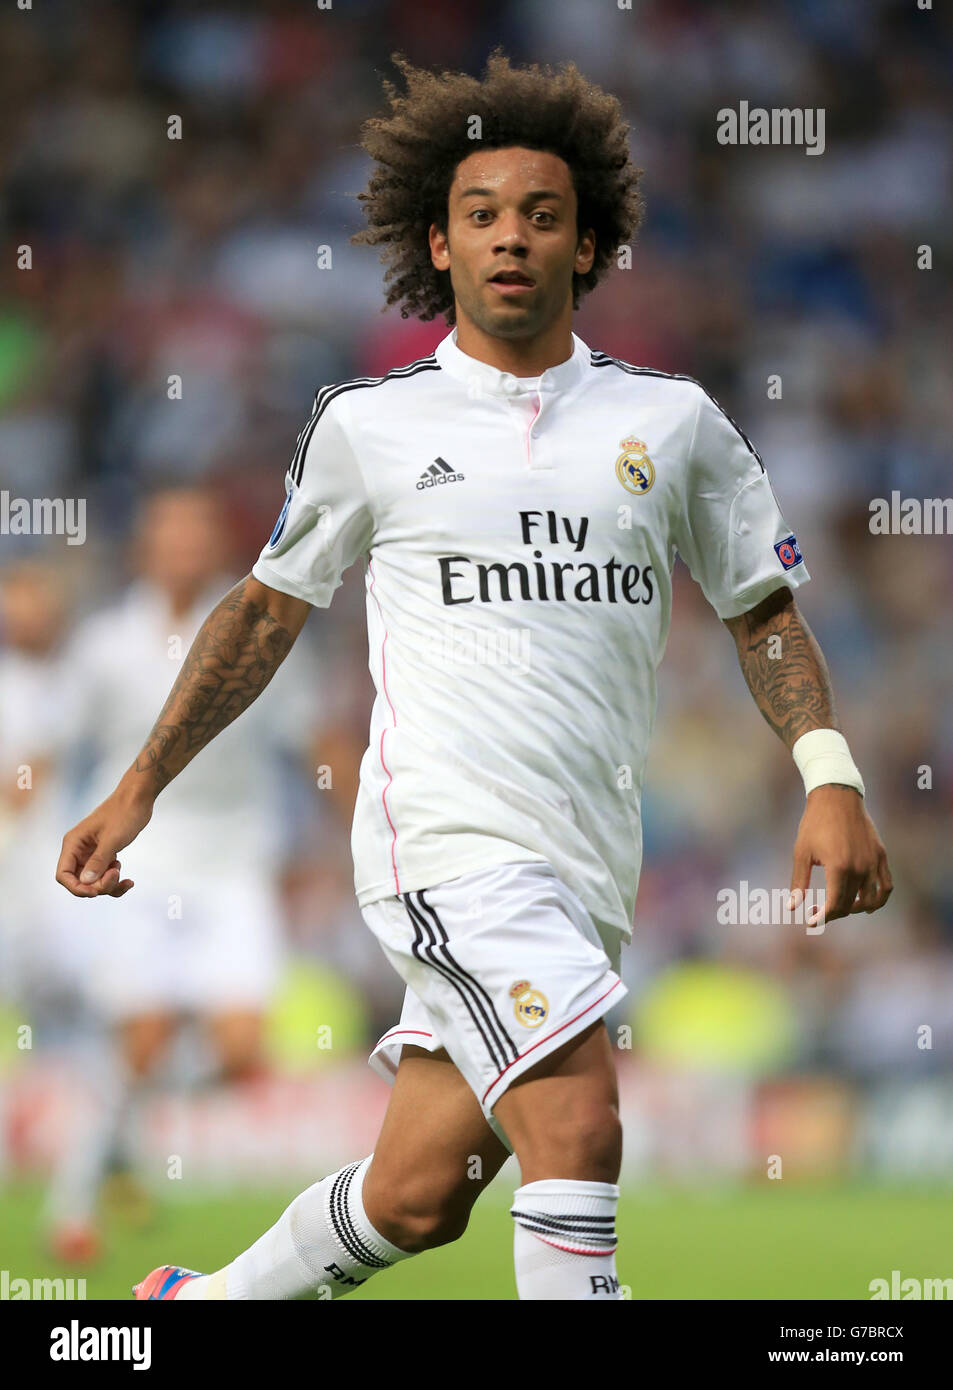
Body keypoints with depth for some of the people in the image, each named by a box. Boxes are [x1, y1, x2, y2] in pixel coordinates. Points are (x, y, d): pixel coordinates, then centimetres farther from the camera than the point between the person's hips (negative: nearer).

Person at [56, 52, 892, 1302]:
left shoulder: (672, 421, 10)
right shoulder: (369, 424, 6)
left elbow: (764, 611, 17)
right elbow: (268, 607, 18)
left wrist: (833, 783, 2)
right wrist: (138, 790, 18)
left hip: (585, 868, 4)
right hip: (447, 832, -3)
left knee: (417, 1198, 6)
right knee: (577, 1127, -23)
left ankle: (220, 1301, 32)